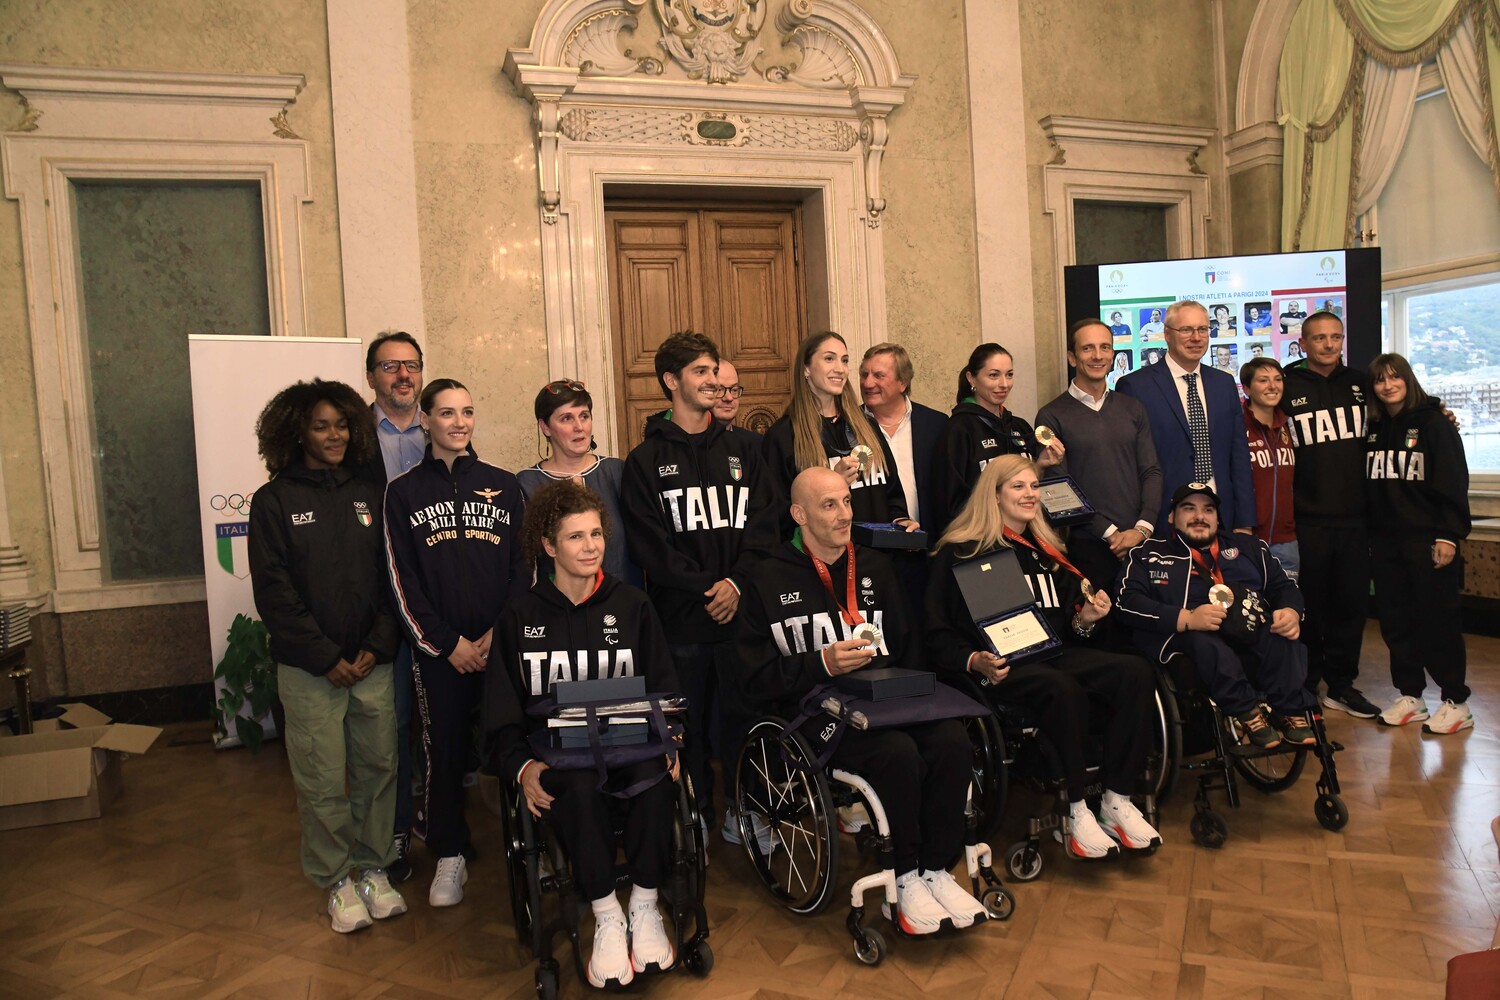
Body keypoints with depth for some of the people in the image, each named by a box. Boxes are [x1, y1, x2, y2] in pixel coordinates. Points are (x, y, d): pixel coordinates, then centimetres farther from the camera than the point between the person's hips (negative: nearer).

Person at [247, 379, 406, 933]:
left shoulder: (369, 495, 9)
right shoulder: (275, 500, -1)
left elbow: (392, 578, 7)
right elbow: (273, 591, -6)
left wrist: (377, 646, -4)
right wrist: (325, 658, -10)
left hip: (372, 662, 3)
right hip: (309, 669, -3)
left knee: (379, 767, 7)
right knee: (323, 780, 2)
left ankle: (373, 867, 24)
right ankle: (336, 880, 19)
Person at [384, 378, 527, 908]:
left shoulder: (503, 485, 8)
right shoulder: (404, 492, 5)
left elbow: (524, 566, 5)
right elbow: (402, 580, 0)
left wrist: (501, 633, -7)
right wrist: (448, 643, -7)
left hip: (503, 643, 1)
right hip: (438, 649, 0)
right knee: (445, 749, 5)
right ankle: (449, 854, 21)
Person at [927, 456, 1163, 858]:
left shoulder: (1047, 553, 24)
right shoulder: (961, 553, 4)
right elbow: (938, 637, -2)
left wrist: (1084, 620, 4)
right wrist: (975, 661, -20)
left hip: (1054, 655, 6)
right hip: (1001, 669, -6)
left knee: (1136, 672, -20)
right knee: (1062, 688, -37)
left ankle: (1118, 801, -15)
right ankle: (1077, 811, -21)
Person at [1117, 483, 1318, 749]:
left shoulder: (1249, 547, 26)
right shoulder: (1148, 554, 12)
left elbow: (1284, 586, 19)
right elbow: (1127, 603, -2)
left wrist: (1291, 612, -7)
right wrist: (1186, 618, -17)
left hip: (1254, 633, 3)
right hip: (1187, 638, -3)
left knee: (1284, 638, -29)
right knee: (1202, 640, -37)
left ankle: (1291, 712, -21)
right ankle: (1247, 713, -27)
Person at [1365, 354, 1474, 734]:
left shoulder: (1434, 423, -3)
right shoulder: (1374, 429, 12)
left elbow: (1453, 483, -8)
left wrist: (1449, 535, -15)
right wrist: (1368, 535, 7)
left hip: (1426, 538, -5)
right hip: (1385, 541, 5)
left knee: (1437, 618, 0)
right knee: (1394, 618, 8)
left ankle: (1456, 702, 11)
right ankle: (1409, 696, 18)